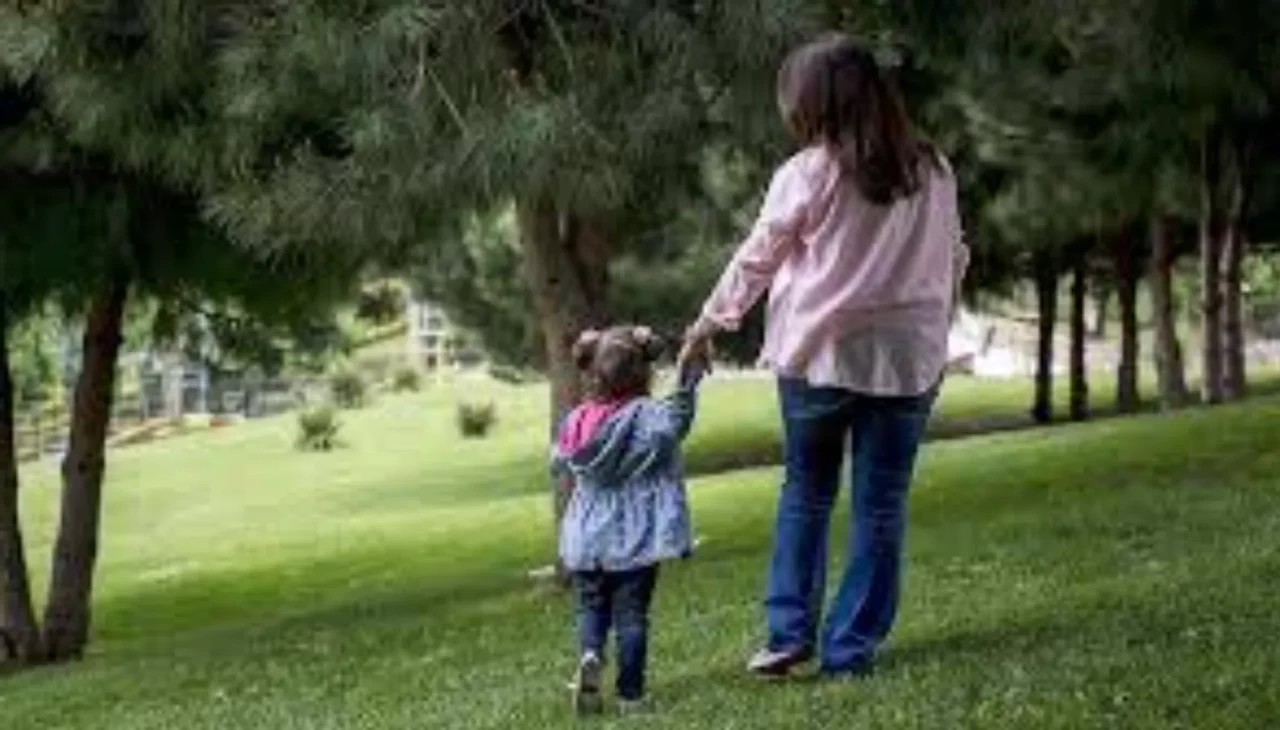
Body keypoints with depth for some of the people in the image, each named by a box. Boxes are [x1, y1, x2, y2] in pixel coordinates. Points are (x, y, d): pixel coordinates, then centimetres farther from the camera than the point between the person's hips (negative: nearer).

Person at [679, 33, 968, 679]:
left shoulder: (808, 173, -7)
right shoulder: (932, 171, 4)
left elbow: (756, 259, 2)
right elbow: (953, 260, 11)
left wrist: (709, 323, 15)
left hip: (818, 354, -2)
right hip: (907, 357, 2)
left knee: (806, 493, 14)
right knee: (881, 504, 6)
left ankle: (790, 631, 10)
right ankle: (851, 647, 6)